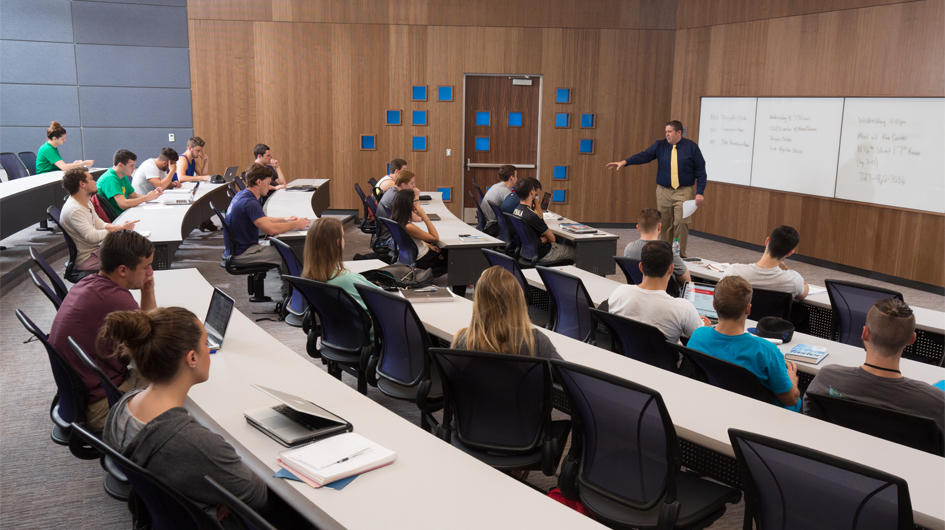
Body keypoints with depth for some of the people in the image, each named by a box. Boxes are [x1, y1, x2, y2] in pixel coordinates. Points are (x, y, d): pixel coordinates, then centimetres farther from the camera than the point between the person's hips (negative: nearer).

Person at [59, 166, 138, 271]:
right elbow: (92, 236, -28)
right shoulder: (73, 210, -22)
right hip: (86, 260, -10)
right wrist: (120, 228, -22)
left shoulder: (86, 202, 10)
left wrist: (121, 226, -6)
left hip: (96, 249, 10)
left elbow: (100, 224, 13)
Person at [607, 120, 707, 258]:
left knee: (681, 223, -11)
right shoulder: (660, 146, 6)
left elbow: (700, 171, 0)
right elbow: (644, 156, -6)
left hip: (684, 192, -3)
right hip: (663, 192, 3)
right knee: (665, 225, 5)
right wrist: (624, 162, -21)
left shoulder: (691, 147, 0)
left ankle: (680, 255, -2)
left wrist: (699, 192, -7)